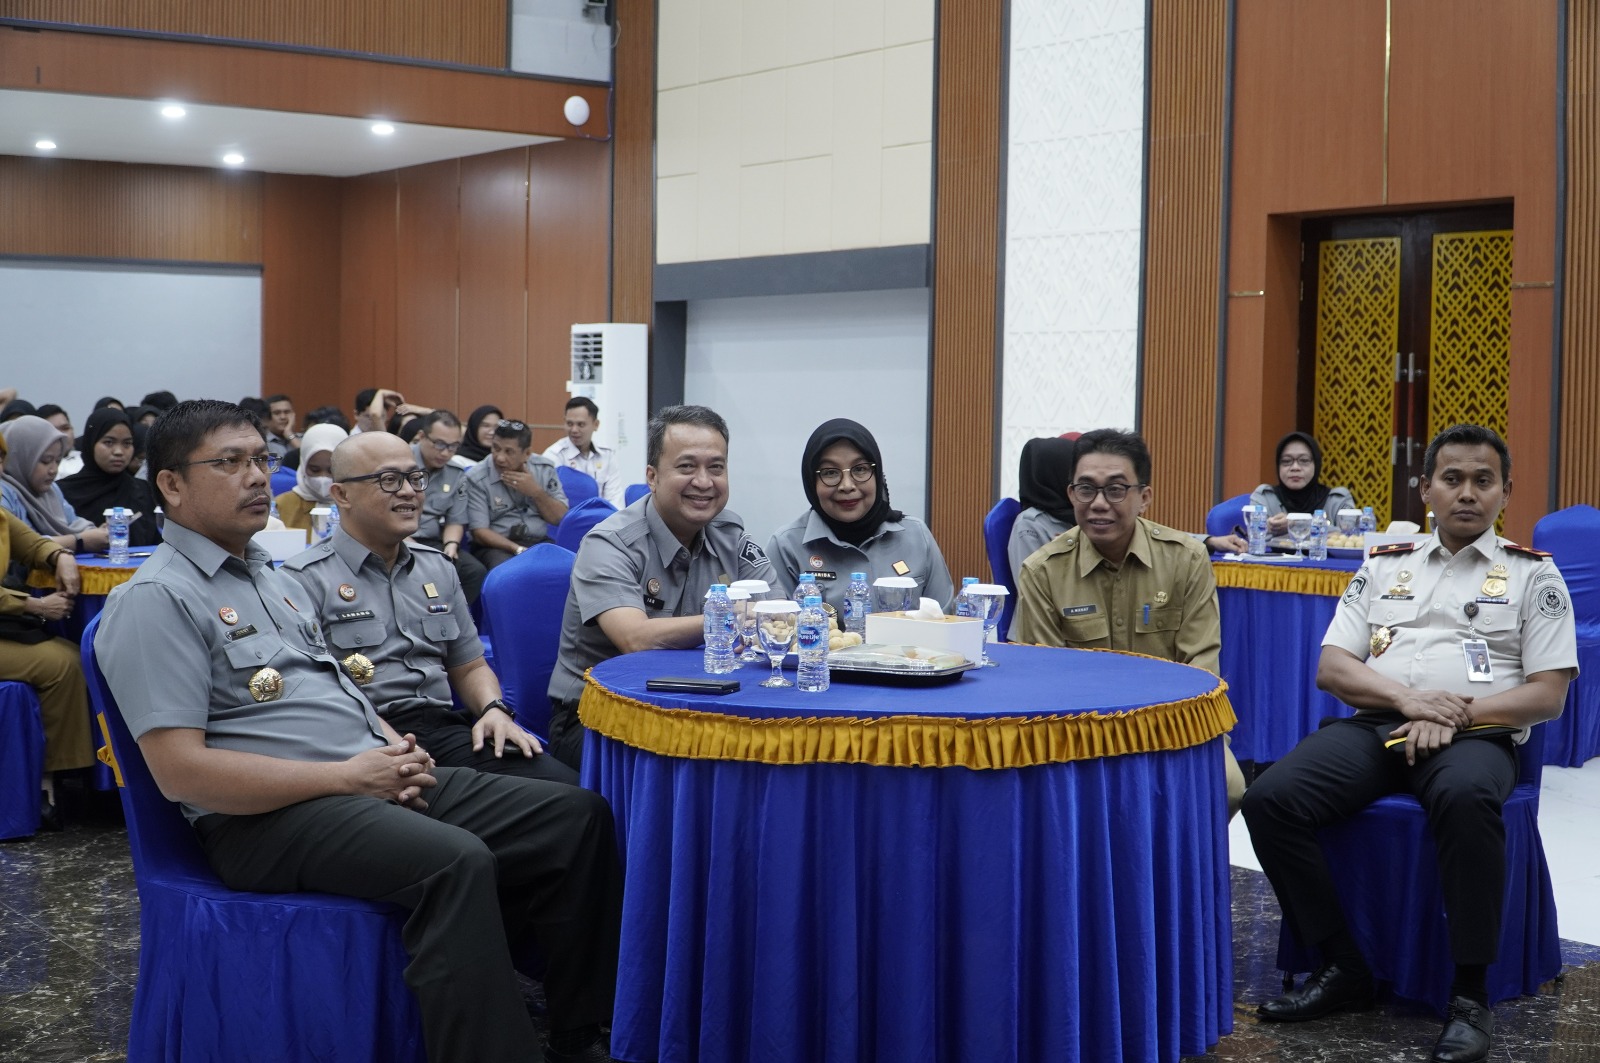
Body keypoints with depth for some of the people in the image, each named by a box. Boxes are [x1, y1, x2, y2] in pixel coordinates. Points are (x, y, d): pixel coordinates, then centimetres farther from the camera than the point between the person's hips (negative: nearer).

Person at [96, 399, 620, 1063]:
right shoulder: (156, 599, -8)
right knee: (456, 861, -36)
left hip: (373, 780, 9)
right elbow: (181, 771, -16)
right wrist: (349, 776, -17)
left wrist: (397, 751, 3)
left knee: (578, 815, -2)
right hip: (269, 816, -9)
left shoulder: (274, 577, 21)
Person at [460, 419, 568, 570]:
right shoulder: (476, 478, -6)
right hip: (496, 546, -3)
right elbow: (479, 532, -11)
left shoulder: (545, 468, 4)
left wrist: (536, 492, -10)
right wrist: (519, 550, -22)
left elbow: (562, 518, 5)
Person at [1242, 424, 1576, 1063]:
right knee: (1270, 799, -24)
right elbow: (1330, 669, 11)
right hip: (1374, 725, 3)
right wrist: (1407, 698, -8)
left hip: (1475, 734, -3)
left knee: (1466, 798, -40)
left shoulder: (1531, 574, 11)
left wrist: (1451, 716, -11)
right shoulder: (1385, 566, 19)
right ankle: (1343, 969, -11)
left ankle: (1470, 994, -27)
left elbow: (1547, 695, 3)